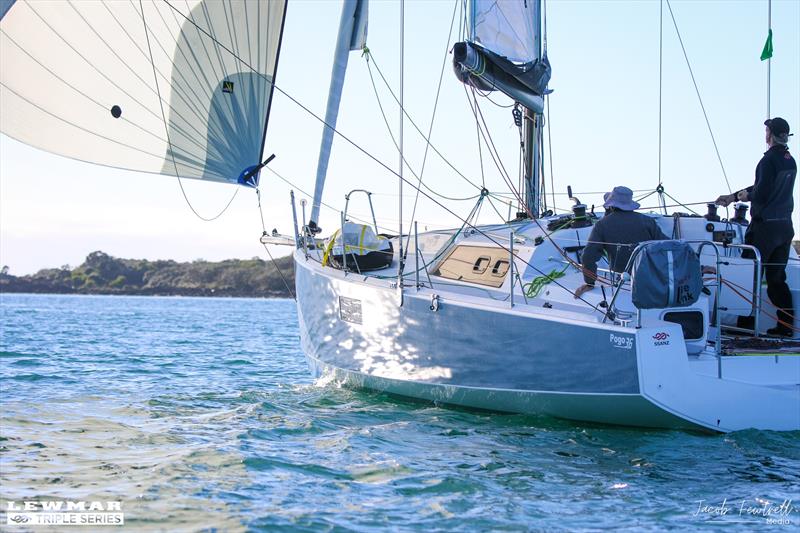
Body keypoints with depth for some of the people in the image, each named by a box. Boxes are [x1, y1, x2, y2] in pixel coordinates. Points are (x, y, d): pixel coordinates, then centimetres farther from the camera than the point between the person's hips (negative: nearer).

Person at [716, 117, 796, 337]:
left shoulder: (769, 160, -15)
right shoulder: (790, 161, 12)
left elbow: (761, 193, -20)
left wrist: (741, 195, 1)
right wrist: (733, 197, 22)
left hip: (765, 226, -8)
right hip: (785, 226, 8)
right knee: (777, 278, 11)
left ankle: (745, 324, 2)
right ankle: (786, 325, 9)